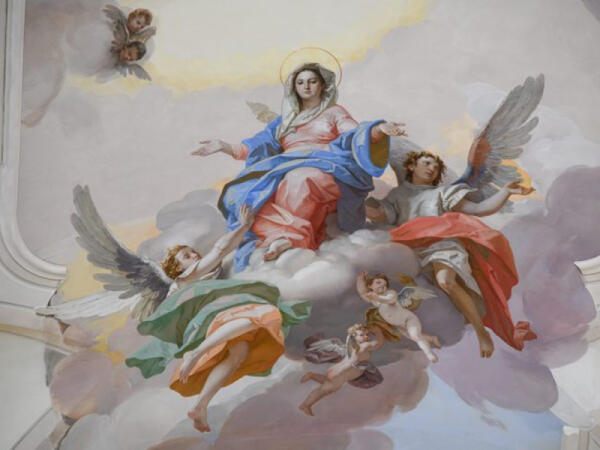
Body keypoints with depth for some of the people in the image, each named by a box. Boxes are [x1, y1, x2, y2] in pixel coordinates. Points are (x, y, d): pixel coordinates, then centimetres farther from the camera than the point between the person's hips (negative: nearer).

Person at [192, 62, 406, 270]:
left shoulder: (334, 112, 22)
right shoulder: (285, 120, 33)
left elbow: (357, 137, 5)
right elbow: (257, 146, 30)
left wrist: (379, 130, -15)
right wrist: (224, 147, 23)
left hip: (323, 170, -3)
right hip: (284, 171, 4)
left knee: (300, 180, -43)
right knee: (242, 193, -30)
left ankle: (286, 235, -40)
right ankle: (295, 234, -46)